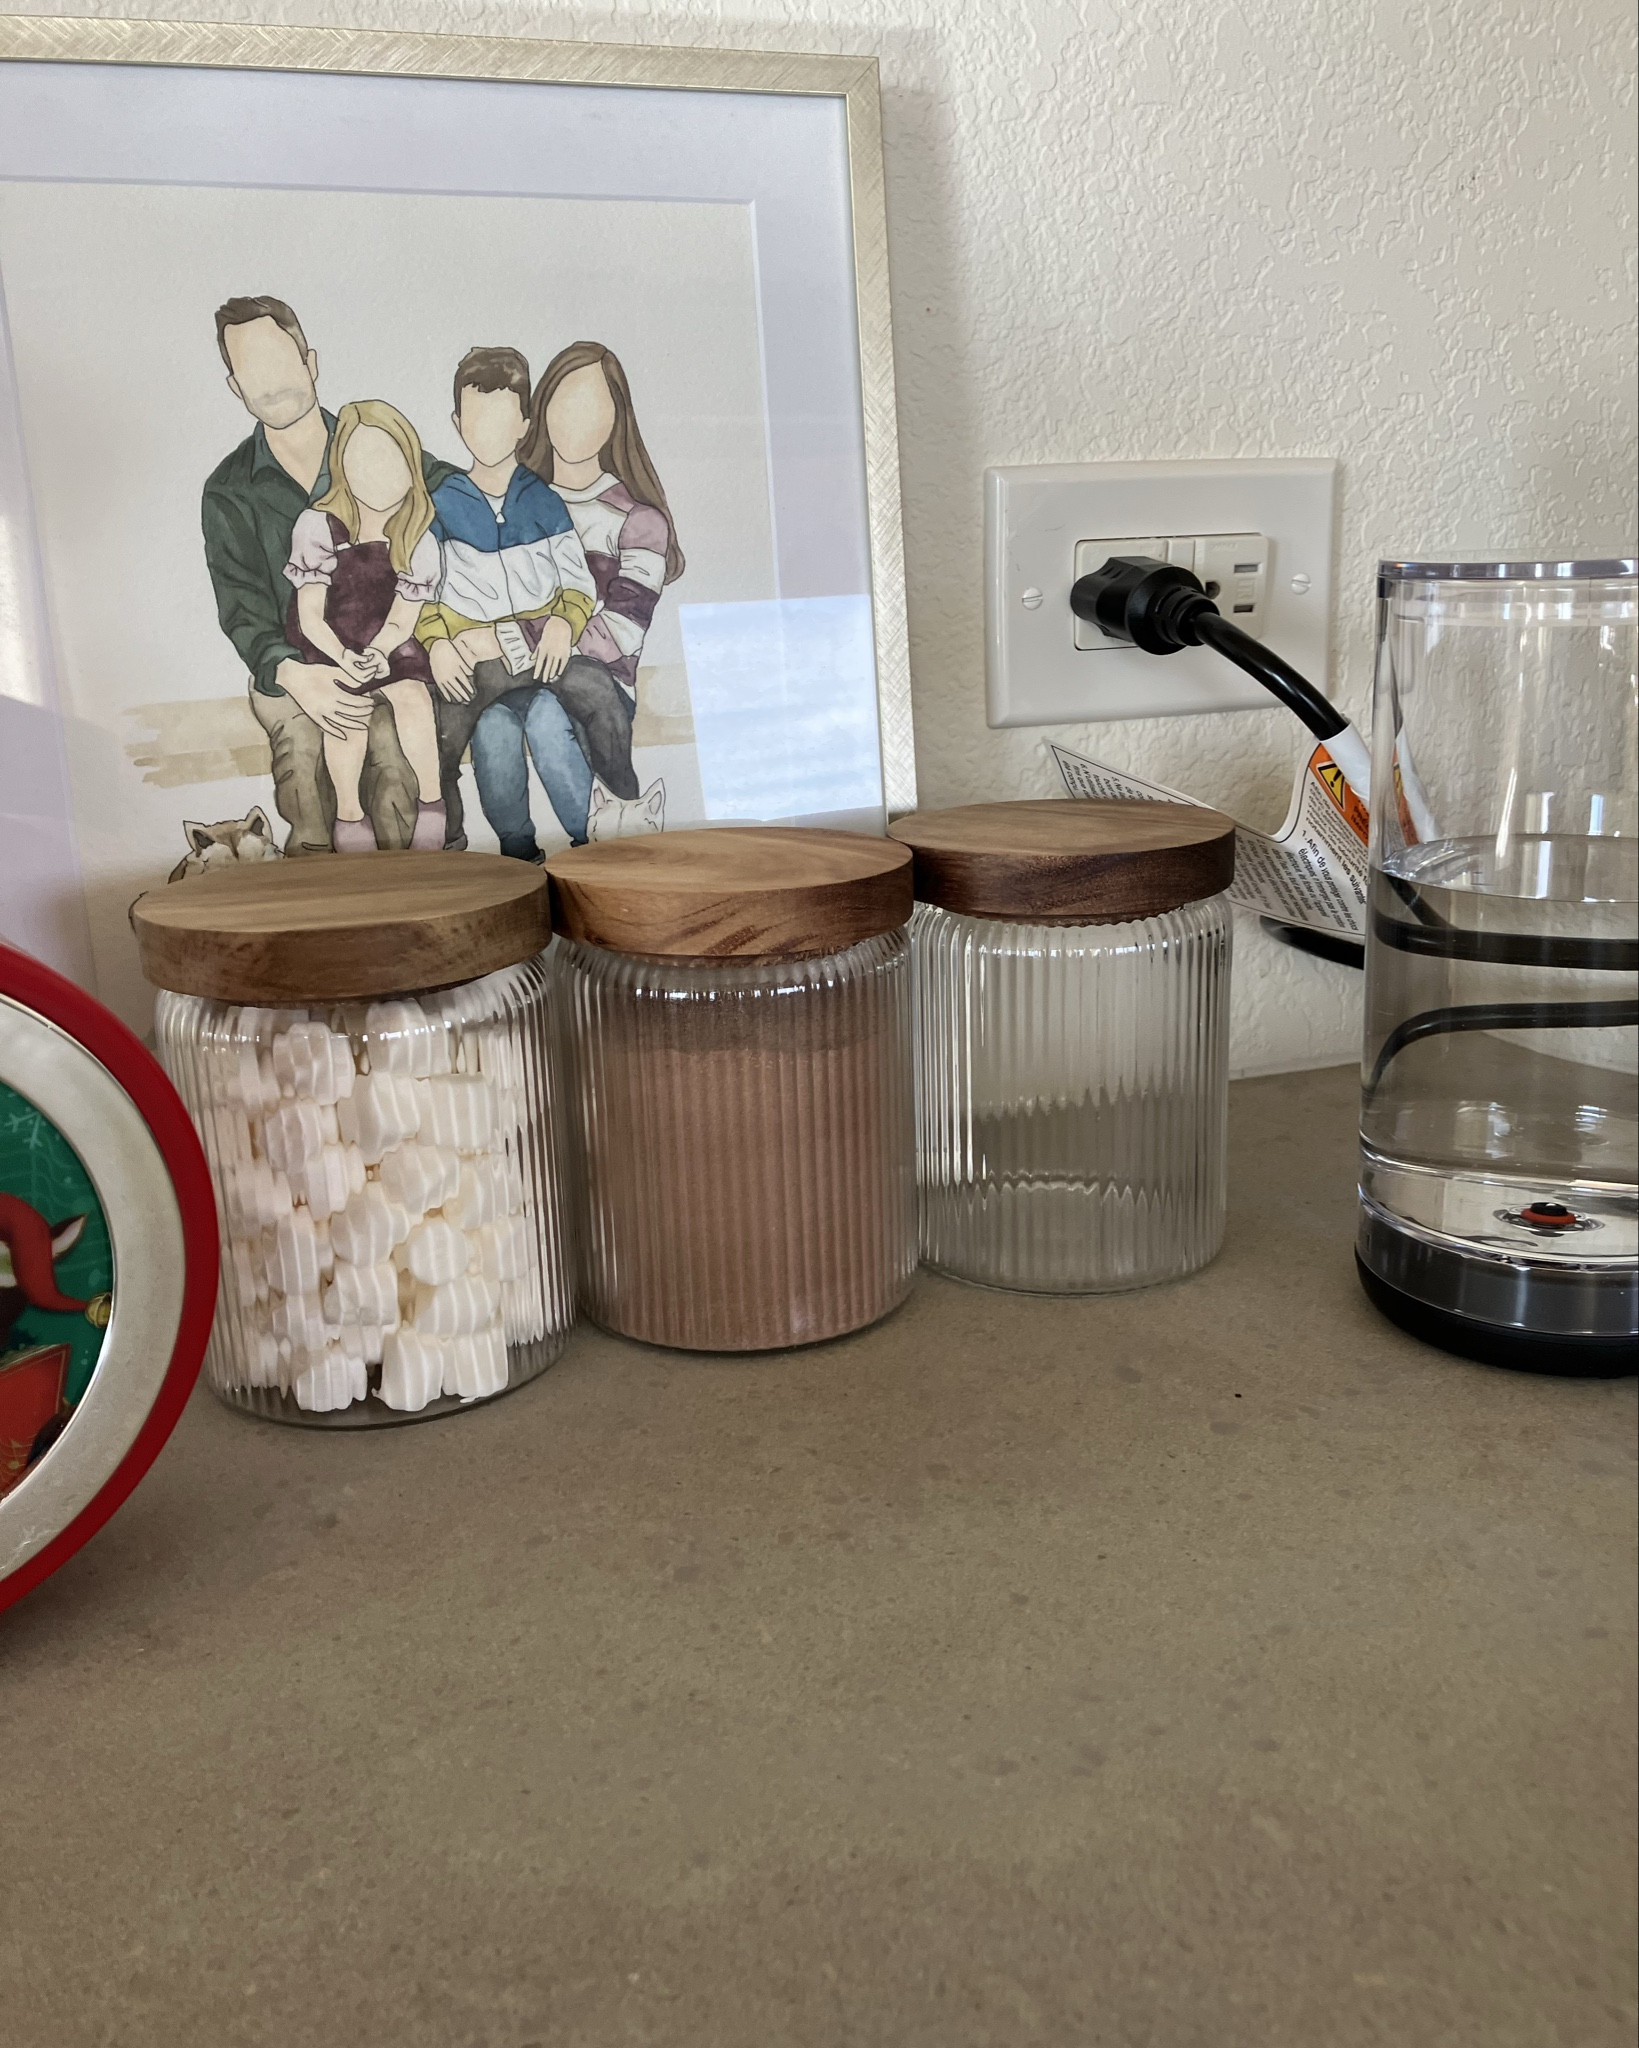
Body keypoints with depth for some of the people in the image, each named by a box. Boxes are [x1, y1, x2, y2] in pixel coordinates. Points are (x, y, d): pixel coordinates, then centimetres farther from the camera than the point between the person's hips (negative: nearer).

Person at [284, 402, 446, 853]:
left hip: (385, 643, 2)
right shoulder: (318, 528, -10)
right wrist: (345, 658, -26)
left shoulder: (418, 542, -4)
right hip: (324, 643, -2)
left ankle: (431, 803, -16)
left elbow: (401, 620, -3)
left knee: (412, 694, -26)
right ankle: (348, 813, -16)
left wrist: (376, 654, -24)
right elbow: (311, 617, -9)